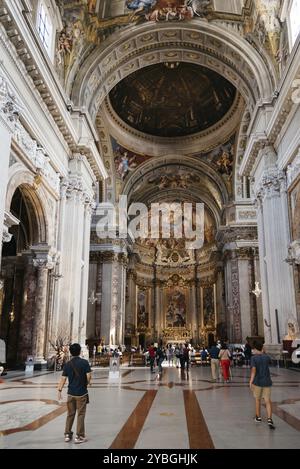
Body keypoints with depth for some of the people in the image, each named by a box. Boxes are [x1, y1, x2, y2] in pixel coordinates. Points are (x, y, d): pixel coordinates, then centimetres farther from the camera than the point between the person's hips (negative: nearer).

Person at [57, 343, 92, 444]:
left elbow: (63, 379, -4)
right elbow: (88, 376, -15)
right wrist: (87, 383, 5)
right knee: (80, 415, 6)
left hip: (71, 393, 3)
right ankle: (79, 436, 10)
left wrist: (59, 390, 4)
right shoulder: (84, 362, -11)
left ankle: (67, 435, 23)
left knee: (70, 414, 16)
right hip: (82, 393, -3)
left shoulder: (67, 364, -1)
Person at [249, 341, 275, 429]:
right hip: (267, 382, 2)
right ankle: (269, 419, -13)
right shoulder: (266, 357, 1)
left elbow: (253, 370, -20)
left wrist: (251, 382, -17)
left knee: (257, 399, 18)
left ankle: (258, 417, 29)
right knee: (268, 401, 4)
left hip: (257, 382, -2)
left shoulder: (254, 358, -9)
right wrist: (263, 353, 24)